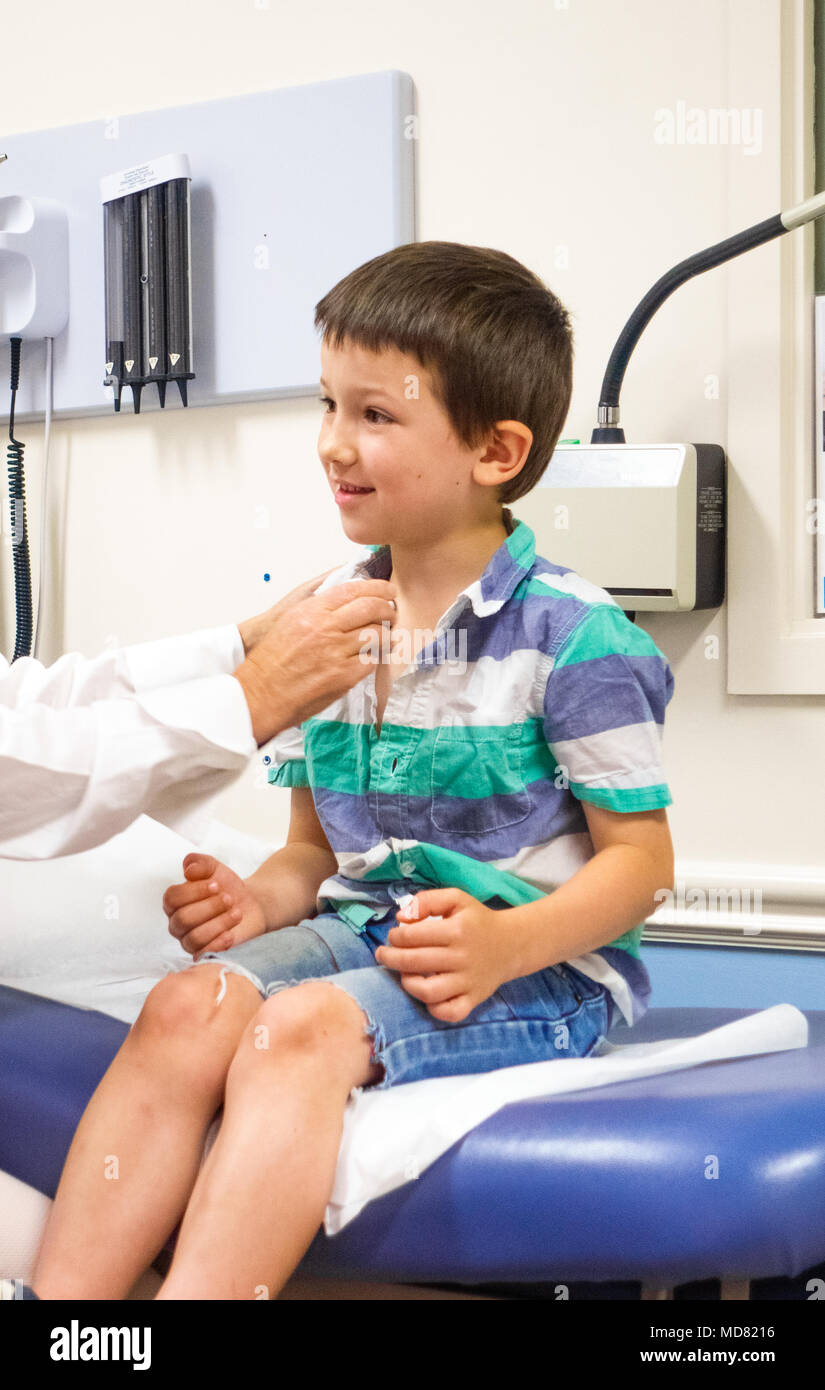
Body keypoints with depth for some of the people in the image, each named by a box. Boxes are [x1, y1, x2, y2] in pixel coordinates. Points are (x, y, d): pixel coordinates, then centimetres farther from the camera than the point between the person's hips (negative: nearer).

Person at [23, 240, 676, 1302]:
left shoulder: (571, 636, -9)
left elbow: (640, 862, -7)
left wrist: (504, 944, -24)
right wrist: (260, 900, -5)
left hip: (536, 965, -5)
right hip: (357, 930, 6)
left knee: (300, 1028, -31)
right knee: (187, 1005, -23)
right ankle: (60, 1295, -28)